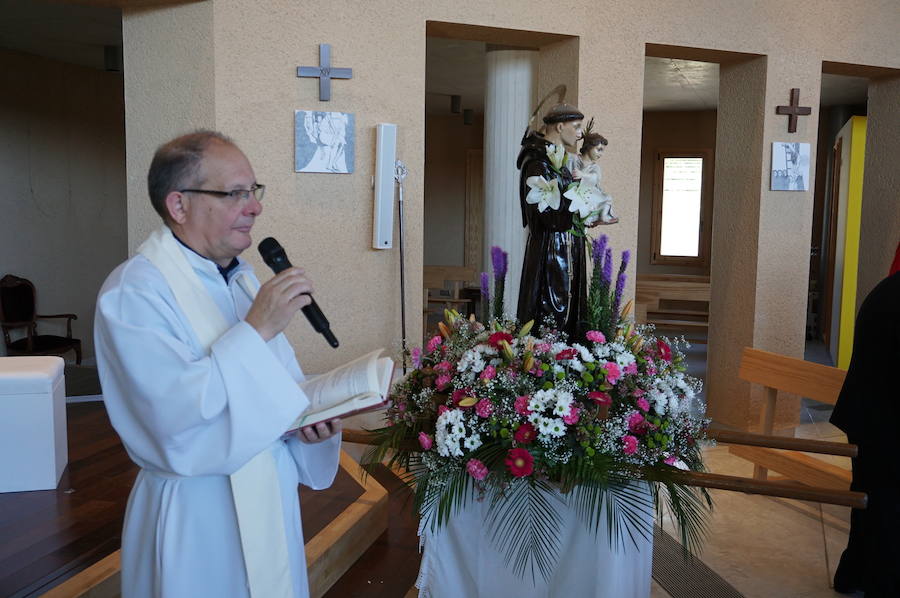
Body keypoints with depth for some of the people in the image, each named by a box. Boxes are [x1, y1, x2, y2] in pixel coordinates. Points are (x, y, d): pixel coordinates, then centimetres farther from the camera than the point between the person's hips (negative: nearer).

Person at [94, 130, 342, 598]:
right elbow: (174, 415, -29)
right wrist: (256, 329, -28)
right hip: (198, 523, -7)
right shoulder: (133, 291, -18)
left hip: (270, 501, 8)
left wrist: (313, 415, -7)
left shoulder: (242, 277, 7)